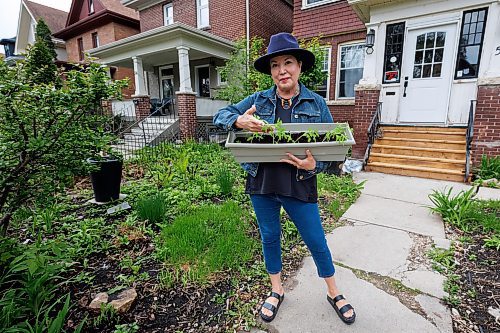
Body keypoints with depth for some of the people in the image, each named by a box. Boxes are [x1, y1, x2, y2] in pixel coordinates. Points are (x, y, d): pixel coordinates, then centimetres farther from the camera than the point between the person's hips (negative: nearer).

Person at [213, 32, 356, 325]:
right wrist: (239, 120, -20)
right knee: (270, 238, 18)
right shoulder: (259, 100, 2)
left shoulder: (316, 103, -1)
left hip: (299, 187, -1)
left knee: (317, 241, 11)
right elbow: (220, 116, 3)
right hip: (261, 184, 2)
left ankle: (334, 294, 41)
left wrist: (314, 166, -21)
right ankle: (276, 291, 43)